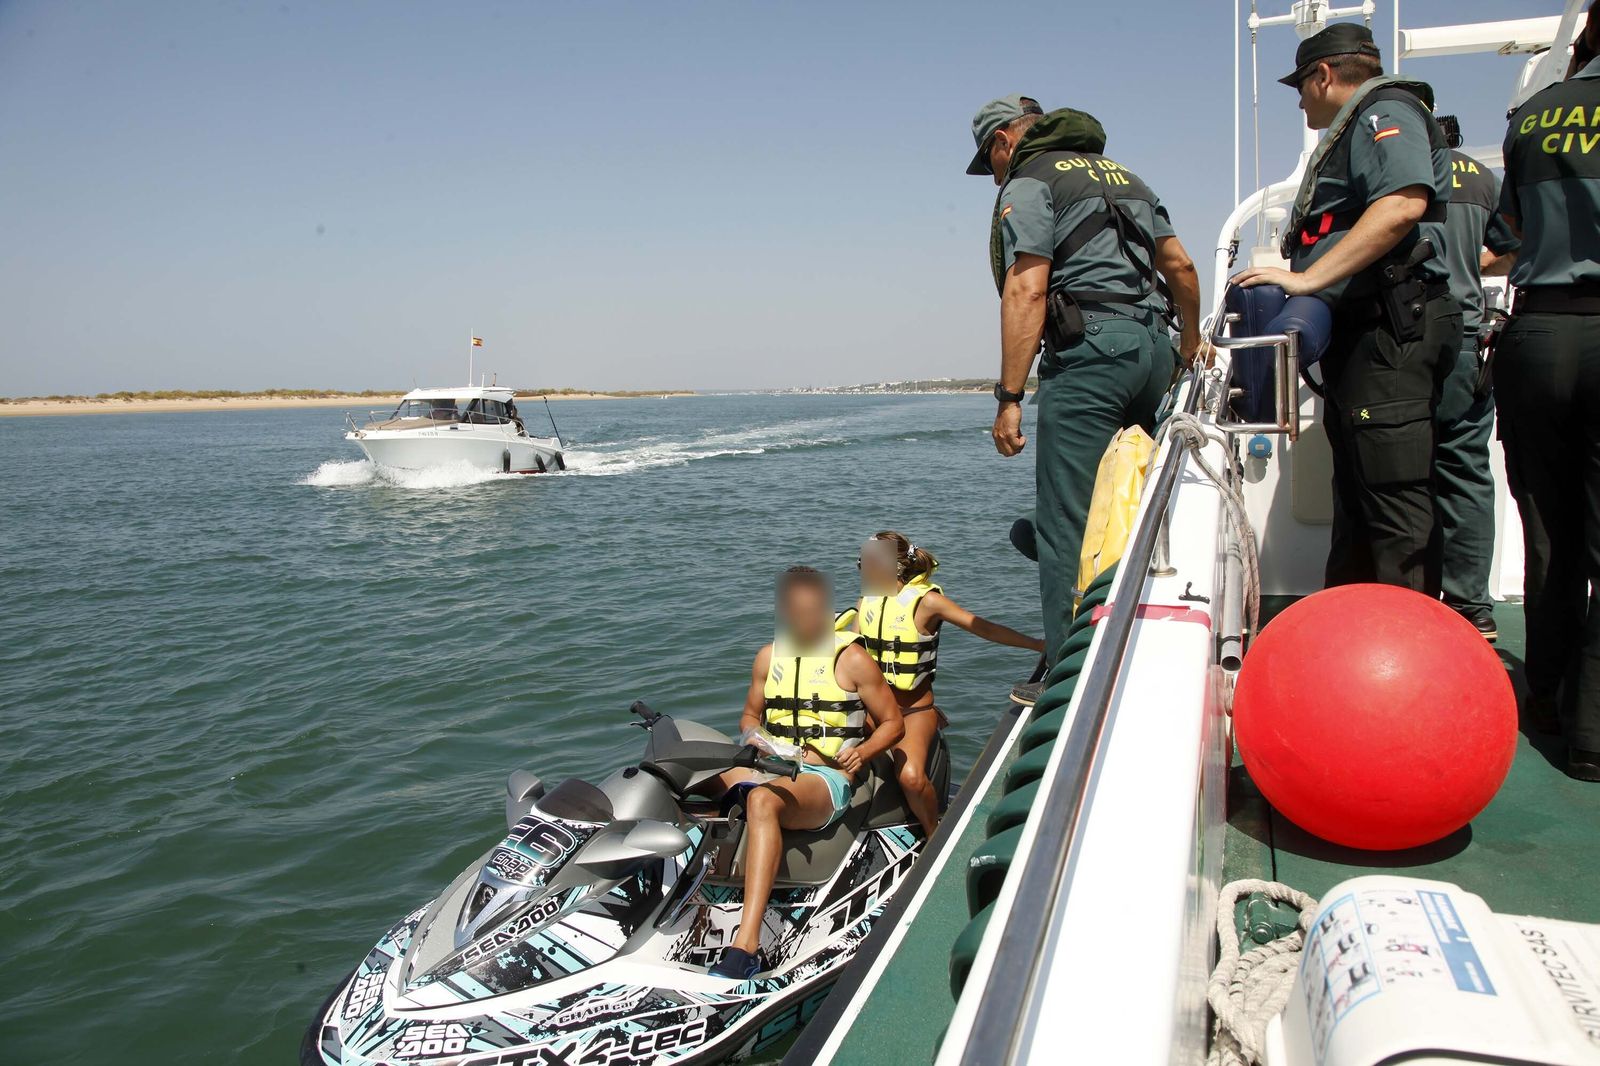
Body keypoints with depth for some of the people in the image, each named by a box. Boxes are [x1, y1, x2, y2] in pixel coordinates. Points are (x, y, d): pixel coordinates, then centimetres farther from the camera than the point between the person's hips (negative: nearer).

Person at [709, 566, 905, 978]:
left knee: (762, 800, -40)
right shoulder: (769, 656, 13)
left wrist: (860, 752, -13)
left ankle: (746, 945, -48)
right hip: (771, 767, 6)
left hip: (826, 778, -6)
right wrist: (753, 736, 1)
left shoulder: (852, 658, 0)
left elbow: (893, 723, 6)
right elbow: (750, 714, 25)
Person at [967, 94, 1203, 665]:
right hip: (1153, 346, 9)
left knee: (1067, 527, -7)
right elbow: (1180, 264, 25)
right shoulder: (1120, 173, 26)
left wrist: (1009, 397, -14)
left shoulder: (1029, 182, 2)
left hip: (1089, 349, -8)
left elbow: (1026, 291, -12)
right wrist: (1191, 340, 41)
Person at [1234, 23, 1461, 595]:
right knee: (1356, 504, 13)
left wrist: (1307, 277, -23)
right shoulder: (1353, 133, 28)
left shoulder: (1387, 113, -3)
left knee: (1396, 503, -13)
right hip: (1359, 336, 11)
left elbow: (1404, 204, -23)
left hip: (1390, 330, -11)